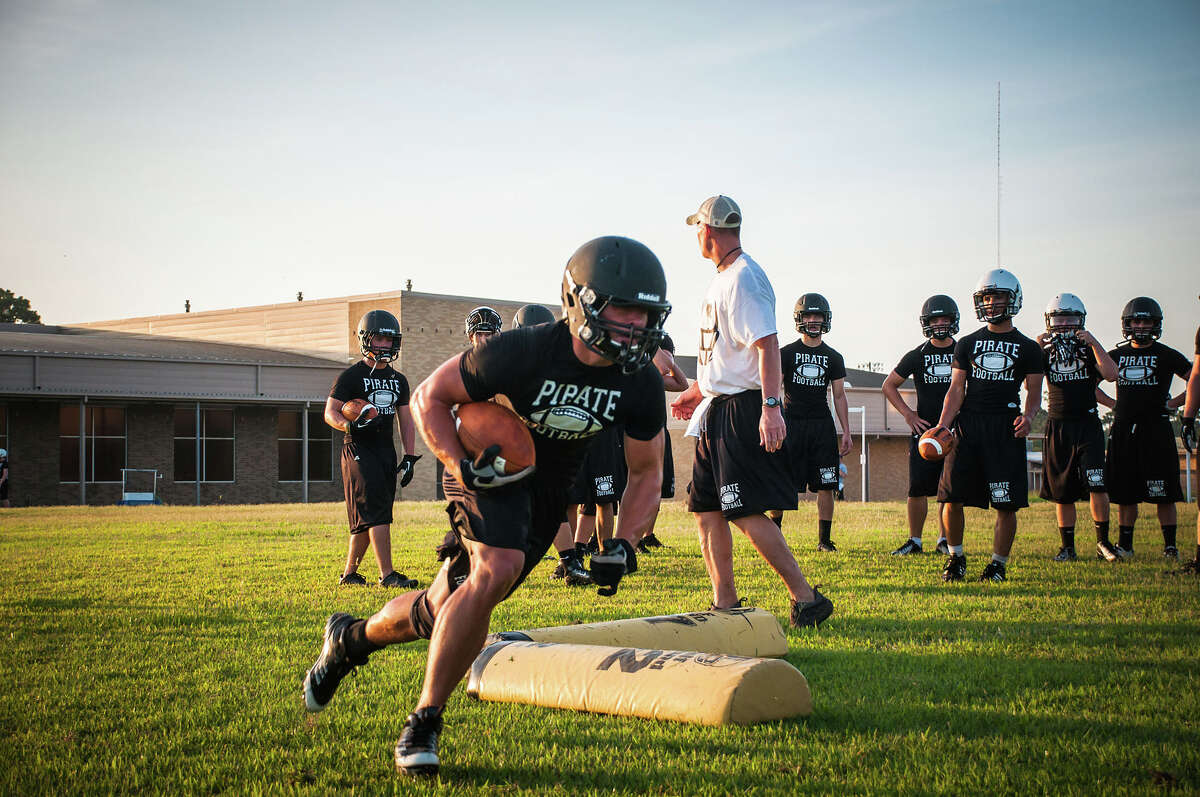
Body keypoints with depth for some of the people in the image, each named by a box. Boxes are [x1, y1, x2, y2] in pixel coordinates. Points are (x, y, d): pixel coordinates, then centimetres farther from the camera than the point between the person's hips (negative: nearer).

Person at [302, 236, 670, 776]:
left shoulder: (641, 384, -16)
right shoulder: (522, 352, -28)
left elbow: (646, 472, -2)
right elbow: (429, 396, -15)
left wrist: (623, 544, -16)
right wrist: (459, 466, -29)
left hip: (549, 489, 5)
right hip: (490, 469, -5)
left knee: (447, 611, 7)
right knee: (496, 569, -33)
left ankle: (350, 638, 37)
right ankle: (424, 723, -19)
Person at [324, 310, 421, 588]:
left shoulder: (398, 380, 16)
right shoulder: (351, 376, -3)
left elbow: (405, 420, 17)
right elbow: (330, 412, -5)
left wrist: (409, 457, 9)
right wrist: (351, 425, -26)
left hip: (386, 450, 6)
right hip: (359, 449, -6)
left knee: (366, 520, 7)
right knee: (376, 513, -15)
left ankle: (349, 573, 18)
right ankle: (387, 574, -18)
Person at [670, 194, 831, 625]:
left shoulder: (744, 279, -15)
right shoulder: (721, 279, 16)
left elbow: (767, 345, -23)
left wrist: (771, 407, -30)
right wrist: (697, 390, 33)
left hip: (745, 409, -10)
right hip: (718, 410, 10)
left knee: (746, 512, -12)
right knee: (706, 508, 11)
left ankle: (805, 598, -6)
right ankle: (725, 605, 17)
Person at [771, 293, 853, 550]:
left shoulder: (833, 358, 11)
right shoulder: (787, 353, 3)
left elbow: (839, 396, 12)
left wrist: (846, 432, 6)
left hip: (822, 425, 2)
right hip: (792, 423, -2)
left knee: (826, 485, -1)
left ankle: (824, 539, 7)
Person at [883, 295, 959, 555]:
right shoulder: (917, 356, 3)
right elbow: (889, 385, 12)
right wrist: (907, 414, 2)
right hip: (924, 429, 0)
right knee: (918, 489, -2)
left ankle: (944, 540, 13)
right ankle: (915, 541, 8)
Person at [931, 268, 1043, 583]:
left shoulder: (1027, 348, 9)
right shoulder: (967, 344, 13)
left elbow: (1034, 392, 9)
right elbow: (956, 389, 9)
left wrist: (1028, 415, -13)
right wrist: (942, 426, -4)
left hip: (1006, 427, -1)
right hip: (968, 425, 1)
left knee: (1006, 504, -4)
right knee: (951, 498, -3)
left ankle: (998, 563, 11)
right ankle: (956, 557, 17)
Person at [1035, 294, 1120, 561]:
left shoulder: (1089, 350, 4)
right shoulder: (1045, 352, 8)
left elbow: (1111, 375, -13)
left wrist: (1093, 343, -16)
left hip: (1087, 426, -2)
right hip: (1057, 427, 2)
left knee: (1096, 484, -14)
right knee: (1062, 493, 5)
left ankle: (1103, 542, -2)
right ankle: (1068, 547, 15)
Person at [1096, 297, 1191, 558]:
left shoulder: (1166, 356, 4)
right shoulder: (1117, 355, 12)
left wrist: (1174, 402, -2)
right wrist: (1112, 403, 11)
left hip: (1156, 428, -3)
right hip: (1123, 429, 3)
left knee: (1164, 493, -3)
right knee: (1125, 492, 6)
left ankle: (1170, 545, 4)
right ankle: (1125, 543, 16)